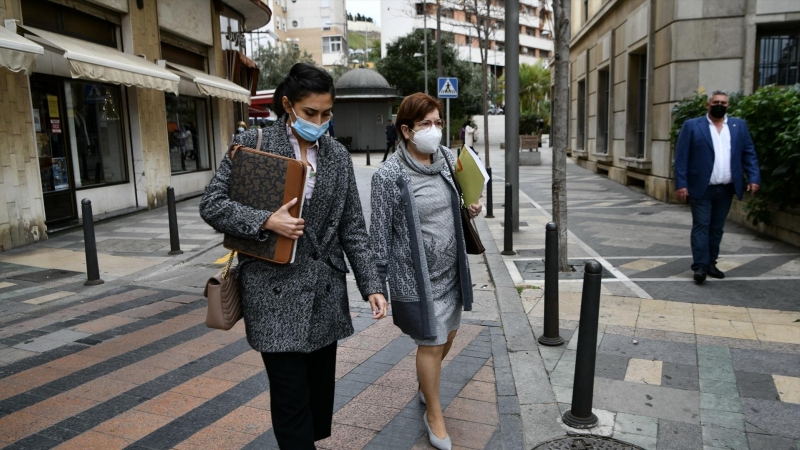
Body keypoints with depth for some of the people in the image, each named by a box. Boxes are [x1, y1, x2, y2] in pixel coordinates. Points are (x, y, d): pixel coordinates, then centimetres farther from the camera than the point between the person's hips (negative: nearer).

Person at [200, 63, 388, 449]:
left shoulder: (337, 156, 6)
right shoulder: (251, 144, -4)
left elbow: (352, 228, 6)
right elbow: (211, 205, -5)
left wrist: (371, 285, -1)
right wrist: (266, 222, -19)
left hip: (325, 293, 4)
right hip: (275, 292, -4)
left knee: (321, 388, 16)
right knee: (291, 398, 1)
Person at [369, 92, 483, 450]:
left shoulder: (447, 158, 1)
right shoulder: (388, 176, -17)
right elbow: (380, 234, -12)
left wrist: (471, 207, -2)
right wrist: (377, 283, -9)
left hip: (451, 269, 6)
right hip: (416, 276, -6)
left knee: (448, 334, 19)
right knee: (431, 342, 4)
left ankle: (426, 386, 48)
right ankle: (434, 415, 27)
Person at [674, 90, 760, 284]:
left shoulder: (739, 126, 10)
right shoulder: (692, 126, -2)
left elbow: (749, 153, 9)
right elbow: (681, 157, -6)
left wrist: (754, 178, -3)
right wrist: (681, 184, -13)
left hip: (726, 189, 4)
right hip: (701, 188, -4)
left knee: (717, 228, 11)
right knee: (701, 227, -3)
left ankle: (711, 264, 19)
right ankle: (700, 266, -4)